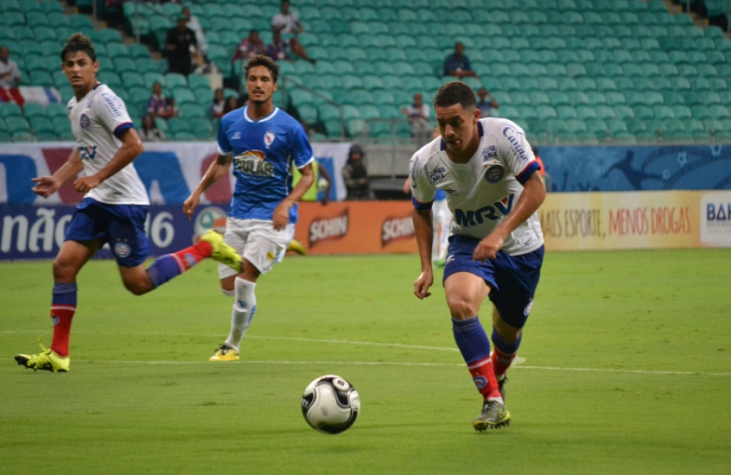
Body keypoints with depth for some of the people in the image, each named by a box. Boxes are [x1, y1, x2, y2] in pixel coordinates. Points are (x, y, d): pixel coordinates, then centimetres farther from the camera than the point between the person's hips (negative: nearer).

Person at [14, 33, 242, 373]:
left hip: (124, 202, -8)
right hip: (96, 203, 8)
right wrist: (58, 180, 14)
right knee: (64, 265, -4)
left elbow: (134, 145, -22)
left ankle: (206, 248, 13)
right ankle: (58, 354, -2)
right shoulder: (75, 106, 14)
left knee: (137, 283, -4)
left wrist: (97, 178, -21)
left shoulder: (103, 100, -14)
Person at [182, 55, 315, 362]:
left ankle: (232, 345, 2)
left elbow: (308, 174, -3)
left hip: (272, 217, -5)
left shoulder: (289, 128, -10)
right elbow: (222, 162, 20)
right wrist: (198, 192, 8)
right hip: (239, 213, 5)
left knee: (245, 280, -15)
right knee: (228, 285, 4)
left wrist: (287, 203, -18)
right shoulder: (230, 123, 3)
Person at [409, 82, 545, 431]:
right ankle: (493, 402, -23)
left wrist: (500, 233, -39)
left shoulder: (504, 135, -26)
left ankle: (496, 378, 50)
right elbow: (422, 210, 4)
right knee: (459, 303, -29)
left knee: (509, 327, 13)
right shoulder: (425, 162, -16)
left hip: (520, 246, 0)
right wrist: (426, 268, -1)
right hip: (468, 243, 0)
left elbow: (536, 189, -28)